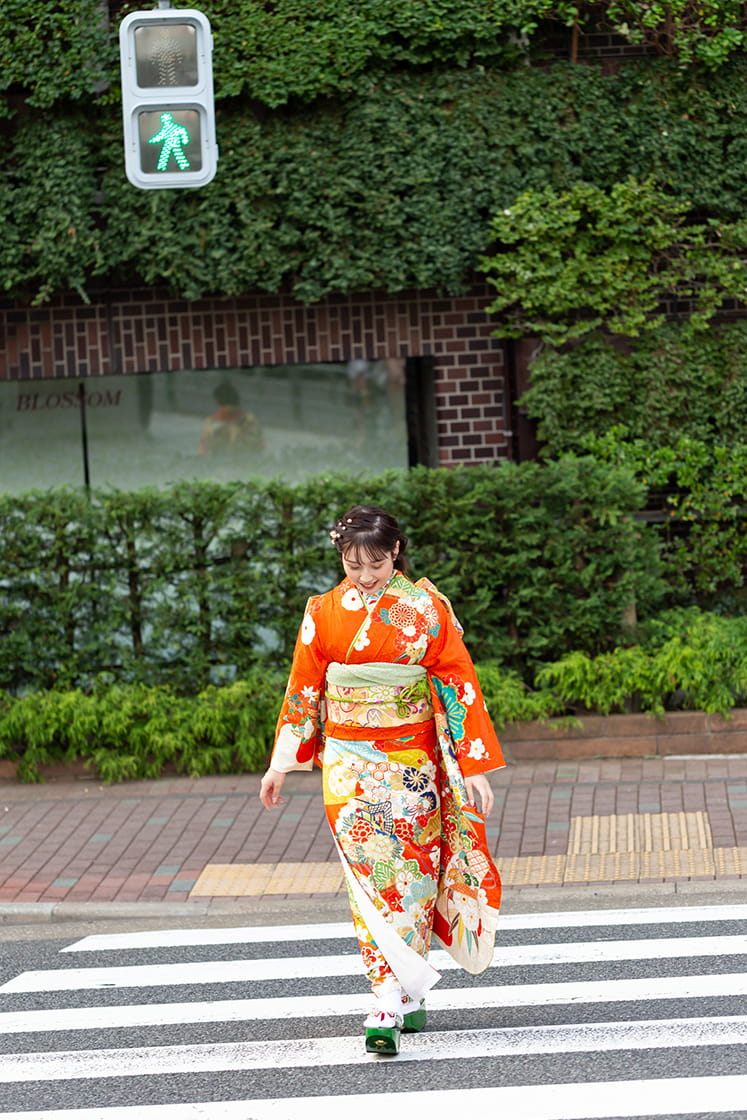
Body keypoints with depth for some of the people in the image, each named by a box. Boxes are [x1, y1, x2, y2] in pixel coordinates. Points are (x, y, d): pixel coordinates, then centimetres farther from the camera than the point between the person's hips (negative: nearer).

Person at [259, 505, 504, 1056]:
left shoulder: (427, 608, -4)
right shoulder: (324, 612, 2)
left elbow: (458, 682, -4)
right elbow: (303, 689, 10)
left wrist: (474, 765, -8)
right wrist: (281, 763, 10)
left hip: (412, 760, -1)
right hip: (350, 764, 1)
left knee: (410, 875, 2)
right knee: (371, 880, -7)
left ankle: (407, 992, 17)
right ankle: (391, 1005, -10)